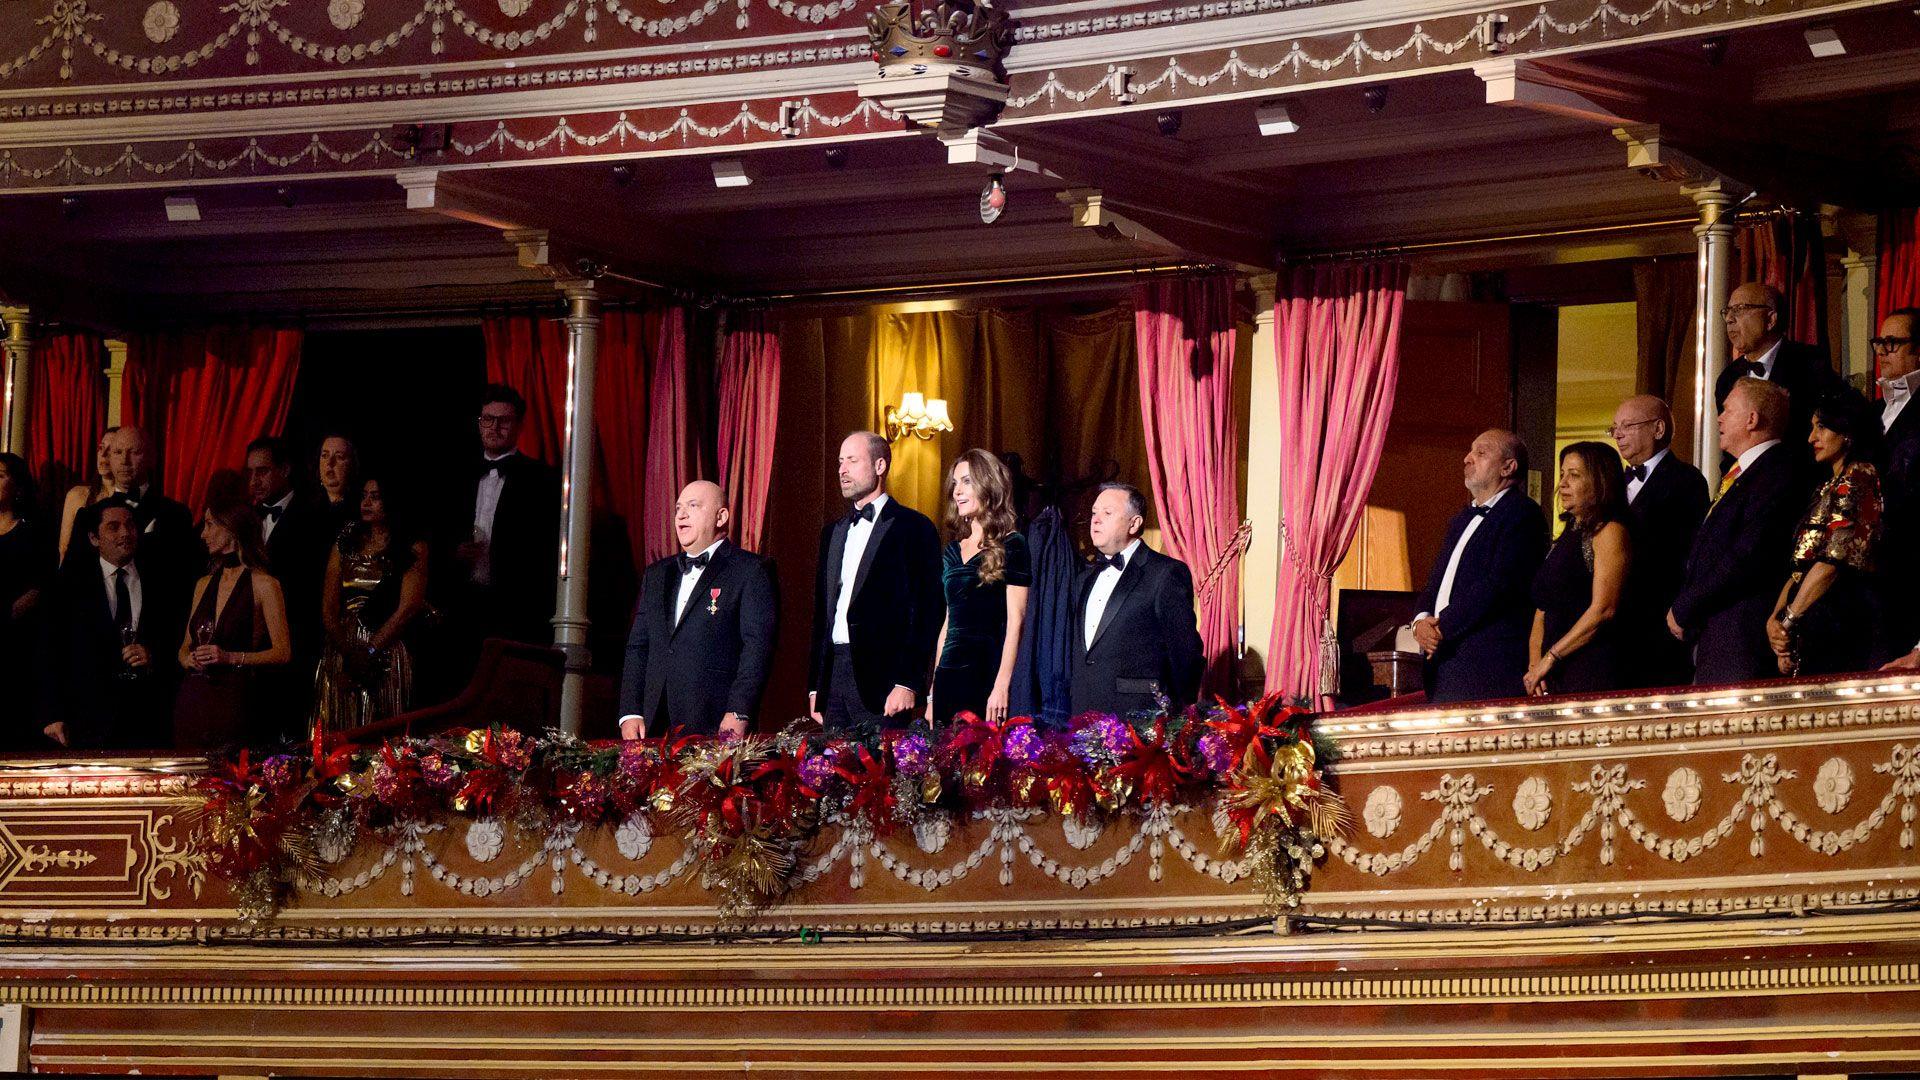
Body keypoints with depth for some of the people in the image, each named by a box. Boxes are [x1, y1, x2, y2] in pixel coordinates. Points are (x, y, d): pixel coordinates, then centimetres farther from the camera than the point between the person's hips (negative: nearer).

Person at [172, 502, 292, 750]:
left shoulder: (264, 585, -2)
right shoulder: (204, 585, 17)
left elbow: (283, 653, -8)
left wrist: (231, 657, -17)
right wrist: (189, 660, -2)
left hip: (236, 699, -5)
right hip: (194, 699, 5)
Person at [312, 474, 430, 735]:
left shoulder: (414, 548, 2)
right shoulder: (345, 545, 14)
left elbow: (409, 608, -8)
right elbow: (328, 606, 7)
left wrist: (370, 651, -13)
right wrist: (346, 652, -8)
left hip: (388, 653, -4)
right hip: (341, 653, 4)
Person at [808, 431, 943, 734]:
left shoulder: (913, 527, -2)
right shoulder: (832, 533, 20)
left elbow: (927, 611, -7)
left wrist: (908, 683, -15)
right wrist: (815, 686, 15)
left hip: (881, 679, -6)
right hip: (833, 678, 6)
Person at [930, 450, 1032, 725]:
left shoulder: (1010, 546, -4)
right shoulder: (952, 550, 16)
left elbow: (1016, 619, -10)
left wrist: (1002, 685, -19)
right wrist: (933, 691, 12)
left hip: (987, 674, -6)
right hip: (949, 675, 6)